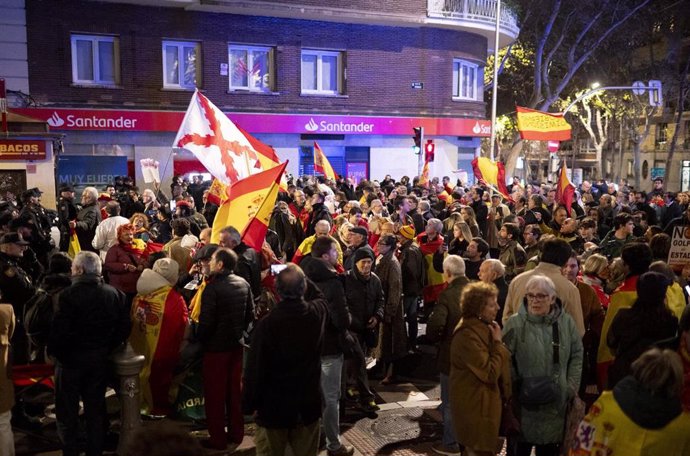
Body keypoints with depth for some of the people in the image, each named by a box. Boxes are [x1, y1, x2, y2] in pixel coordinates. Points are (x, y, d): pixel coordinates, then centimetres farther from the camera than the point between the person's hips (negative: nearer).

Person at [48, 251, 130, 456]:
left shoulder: (69, 294, -19)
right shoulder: (115, 294, -5)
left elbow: (60, 330, -21)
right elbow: (124, 328, 0)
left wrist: (53, 352, -4)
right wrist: (108, 348, 10)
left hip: (71, 359, -4)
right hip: (100, 360, 4)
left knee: (67, 411, 12)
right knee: (95, 409, 17)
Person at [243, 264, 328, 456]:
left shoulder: (267, 323, -23)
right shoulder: (318, 312, -11)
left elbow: (255, 370, -17)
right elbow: (323, 293, 16)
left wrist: (250, 404, -4)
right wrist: (299, 276, 17)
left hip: (273, 406, -3)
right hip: (308, 404, 3)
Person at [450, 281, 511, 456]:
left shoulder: (482, 327, 7)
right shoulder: (468, 335, -26)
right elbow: (490, 373, -26)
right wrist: (498, 343, -20)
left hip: (483, 402, 10)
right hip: (475, 405, -10)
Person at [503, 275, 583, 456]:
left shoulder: (566, 322, 0)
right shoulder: (514, 323, -9)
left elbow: (577, 355, 8)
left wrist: (571, 386, 3)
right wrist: (514, 385, -13)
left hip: (556, 402, 2)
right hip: (523, 402, -2)